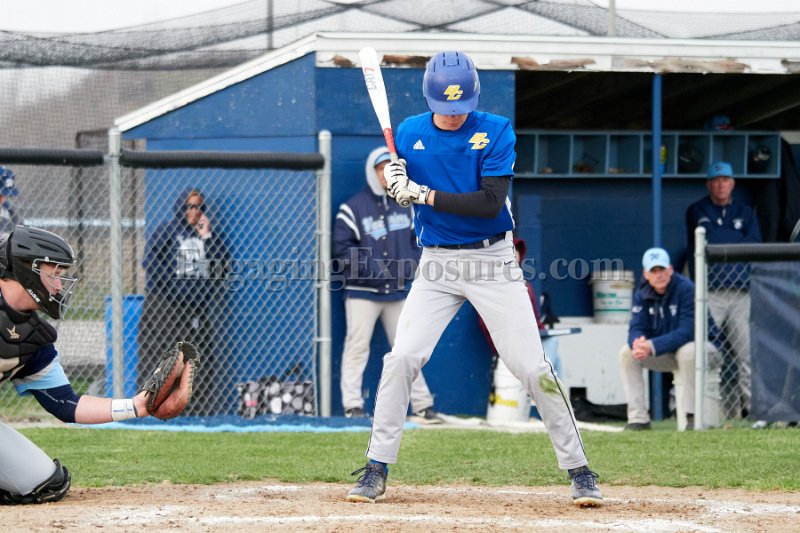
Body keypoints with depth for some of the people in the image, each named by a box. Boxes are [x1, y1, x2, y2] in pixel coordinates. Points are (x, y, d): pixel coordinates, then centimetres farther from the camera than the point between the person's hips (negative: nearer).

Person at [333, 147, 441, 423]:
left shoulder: (405, 205, 11)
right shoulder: (354, 207, -4)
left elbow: (416, 239, 17)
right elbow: (342, 248, -8)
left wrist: (409, 267, 0)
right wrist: (370, 269, -15)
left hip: (398, 291, 4)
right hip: (363, 291, -4)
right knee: (357, 347, -7)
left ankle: (422, 405, 9)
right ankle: (352, 406, -5)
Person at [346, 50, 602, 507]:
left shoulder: (496, 131, -10)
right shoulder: (410, 133, 1)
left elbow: (491, 203, -19)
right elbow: (404, 195, 10)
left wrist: (425, 195, -22)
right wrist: (393, 178, -12)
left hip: (492, 262, -2)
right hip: (437, 264, 3)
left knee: (532, 367, -6)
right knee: (402, 358, -9)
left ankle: (580, 470, 2)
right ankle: (377, 470, 1)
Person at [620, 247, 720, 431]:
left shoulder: (686, 289, -24)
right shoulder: (642, 293, -5)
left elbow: (687, 332, -31)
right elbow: (636, 327, -9)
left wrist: (653, 346, -40)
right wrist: (637, 344, -35)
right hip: (665, 355, 6)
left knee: (688, 351, -38)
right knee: (627, 352, -12)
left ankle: (692, 417, -31)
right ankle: (638, 419, -12)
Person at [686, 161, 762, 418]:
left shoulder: (745, 213, 19)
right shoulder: (697, 211, 10)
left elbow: (755, 246, 5)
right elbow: (709, 240, -7)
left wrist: (722, 242, -4)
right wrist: (738, 239, 2)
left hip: (741, 293, 3)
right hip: (709, 292, -3)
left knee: (747, 351, -3)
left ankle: (750, 404, -3)